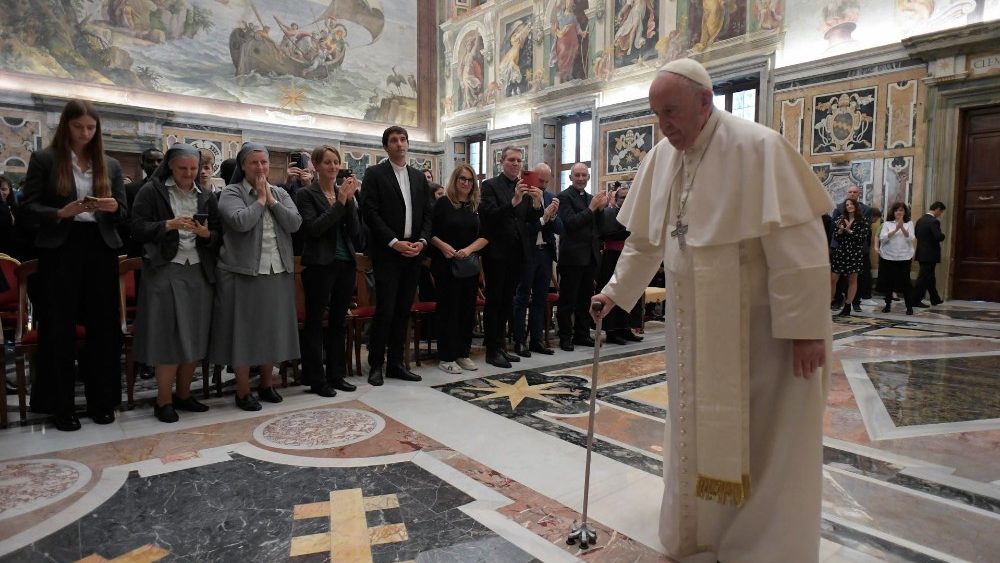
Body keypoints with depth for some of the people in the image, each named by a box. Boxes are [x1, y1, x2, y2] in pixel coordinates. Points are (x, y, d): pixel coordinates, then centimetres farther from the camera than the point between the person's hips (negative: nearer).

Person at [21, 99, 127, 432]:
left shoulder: (110, 164, 12)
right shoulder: (44, 159, 3)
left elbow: (122, 212, 10)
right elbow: (29, 206, -1)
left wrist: (112, 207, -12)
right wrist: (61, 213, -19)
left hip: (101, 248, 3)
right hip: (60, 249, -2)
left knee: (103, 325, 4)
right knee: (60, 327, 1)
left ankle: (102, 400, 16)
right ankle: (61, 405, 12)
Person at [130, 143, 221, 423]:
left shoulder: (207, 196, 13)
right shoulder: (151, 191, 1)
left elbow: (219, 235, 11)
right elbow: (138, 229, -6)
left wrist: (206, 233, -10)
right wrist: (168, 225, -20)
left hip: (199, 273, 4)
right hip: (165, 272, -4)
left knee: (195, 337, 6)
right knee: (167, 337, -4)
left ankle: (183, 394, 20)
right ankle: (164, 400, 7)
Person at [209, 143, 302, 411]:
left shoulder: (280, 193, 11)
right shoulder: (231, 192, -3)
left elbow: (295, 223, -2)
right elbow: (241, 222, -20)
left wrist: (271, 199, -7)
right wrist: (260, 199, -8)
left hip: (278, 273, 5)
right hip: (243, 273, -4)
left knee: (273, 330, 11)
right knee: (244, 331, 2)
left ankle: (266, 384, 26)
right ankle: (243, 391, 13)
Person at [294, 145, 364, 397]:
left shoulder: (345, 193, 10)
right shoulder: (306, 194, -4)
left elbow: (355, 230, 2)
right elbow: (313, 228, -16)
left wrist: (349, 200, -10)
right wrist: (339, 203, -19)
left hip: (345, 263, 5)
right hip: (319, 265, -5)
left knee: (339, 321, 12)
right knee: (315, 322, 2)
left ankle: (337, 374, 23)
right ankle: (316, 379, 11)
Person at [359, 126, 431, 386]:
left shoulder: (419, 176, 15)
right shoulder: (374, 174, 0)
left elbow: (427, 213, 12)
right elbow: (370, 213, -9)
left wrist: (422, 241, -4)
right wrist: (395, 242, -15)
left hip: (413, 252, 5)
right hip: (386, 253, -5)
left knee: (403, 311, 8)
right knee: (385, 310, -6)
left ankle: (396, 363, 18)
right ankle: (376, 365, 8)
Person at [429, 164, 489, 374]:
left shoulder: (477, 207, 9)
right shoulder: (443, 203, -2)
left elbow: (485, 236, 4)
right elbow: (430, 232, -3)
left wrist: (469, 249, -12)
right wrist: (442, 246, -19)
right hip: (446, 264, -4)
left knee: (468, 309, 7)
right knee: (448, 309, -1)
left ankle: (463, 353, 18)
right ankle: (446, 357, 7)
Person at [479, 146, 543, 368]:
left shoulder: (525, 186, 9)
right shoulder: (490, 185, -5)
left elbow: (531, 219, 3)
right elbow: (490, 215, -17)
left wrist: (537, 203, -17)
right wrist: (514, 201, -30)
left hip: (517, 252, 6)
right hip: (496, 252, -6)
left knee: (507, 301, 14)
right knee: (494, 301, 0)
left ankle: (501, 345, 25)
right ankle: (492, 350, 8)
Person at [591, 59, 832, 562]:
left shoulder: (758, 147, -15)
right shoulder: (661, 158, 5)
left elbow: (797, 241, -19)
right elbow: (644, 240, 14)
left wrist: (805, 327, -19)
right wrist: (615, 291, 13)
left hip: (759, 325, -6)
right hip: (694, 323, 6)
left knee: (761, 440, 5)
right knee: (699, 431, 15)